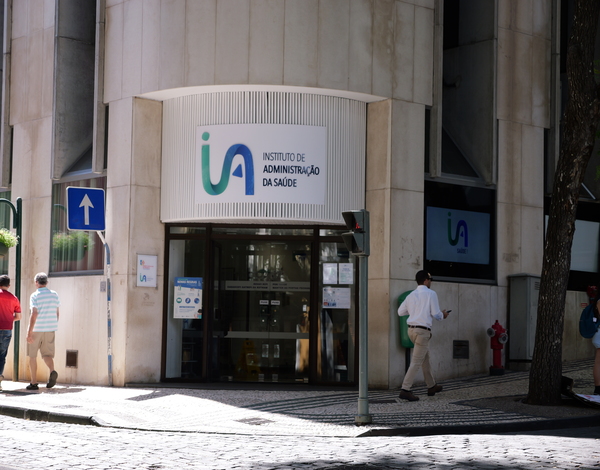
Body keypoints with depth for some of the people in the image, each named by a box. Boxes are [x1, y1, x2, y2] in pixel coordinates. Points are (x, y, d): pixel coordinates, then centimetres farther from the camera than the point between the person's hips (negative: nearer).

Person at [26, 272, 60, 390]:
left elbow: (34, 314, -16)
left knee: (32, 356, 8)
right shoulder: (54, 295, 7)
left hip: (36, 329, -4)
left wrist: (29, 333, -17)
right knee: (47, 354, 6)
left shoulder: (35, 296, -8)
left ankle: (34, 383, 8)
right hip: (50, 329, 4)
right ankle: (52, 371, -25)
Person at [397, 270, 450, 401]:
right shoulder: (431, 294, -7)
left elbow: (400, 312, 14)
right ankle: (405, 390, -12)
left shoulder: (411, 296, 9)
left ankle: (431, 386, 33)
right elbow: (436, 314, -6)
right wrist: (443, 315, 16)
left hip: (412, 330, 7)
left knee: (425, 359, 21)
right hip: (423, 331, -7)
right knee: (416, 362, -7)